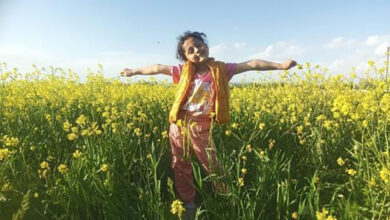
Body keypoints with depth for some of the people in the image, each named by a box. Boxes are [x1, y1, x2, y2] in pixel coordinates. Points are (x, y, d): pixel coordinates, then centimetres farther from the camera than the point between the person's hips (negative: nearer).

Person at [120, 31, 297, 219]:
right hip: (179, 126, 4)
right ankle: (188, 205, 35)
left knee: (213, 167, 2)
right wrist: (133, 71, 21)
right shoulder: (183, 71, 2)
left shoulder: (221, 69, -3)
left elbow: (252, 64, -5)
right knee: (180, 167, 15)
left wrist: (281, 65, -10)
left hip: (202, 127, -3)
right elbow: (157, 68, 12)